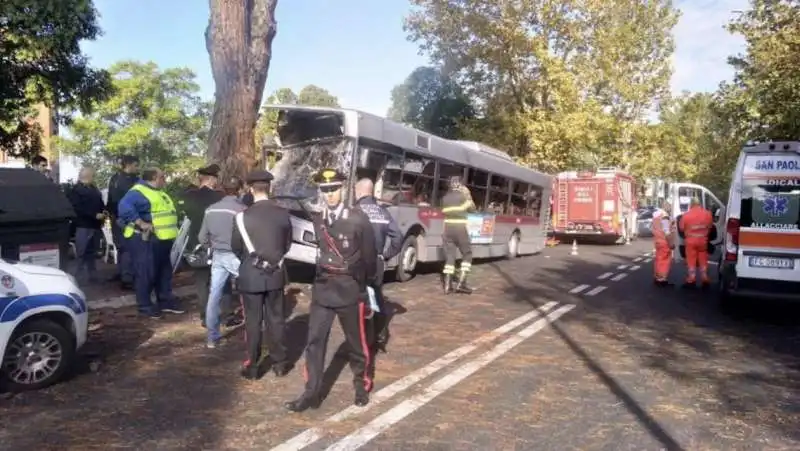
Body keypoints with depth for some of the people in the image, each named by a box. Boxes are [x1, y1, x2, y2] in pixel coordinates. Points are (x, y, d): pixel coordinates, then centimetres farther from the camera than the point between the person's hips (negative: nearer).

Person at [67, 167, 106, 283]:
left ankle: (92, 275, 19)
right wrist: (95, 215, -20)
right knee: (81, 253, -7)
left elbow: (100, 204, 26)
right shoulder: (76, 190, -5)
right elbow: (77, 208, -16)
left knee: (92, 252, 12)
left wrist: (103, 213, 5)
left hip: (95, 226, 7)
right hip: (83, 226, -7)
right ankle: (77, 277, -2)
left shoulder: (94, 189, 19)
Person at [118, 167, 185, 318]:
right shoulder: (138, 192, -13)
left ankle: (165, 301, 25)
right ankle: (145, 305, 5)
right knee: (145, 273, -3)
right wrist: (141, 223, -30)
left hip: (162, 239, 10)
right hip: (145, 239, -10)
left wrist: (171, 233, 16)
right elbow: (125, 207, -30)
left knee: (164, 272, 15)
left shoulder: (159, 193, 19)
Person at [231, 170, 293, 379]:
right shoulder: (283, 213, -5)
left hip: (251, 276, -2)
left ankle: (252, 366, 15)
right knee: (276, 319, 12)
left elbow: (236, 248, -1)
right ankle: (279, 363, 21)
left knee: (253, 321, 7)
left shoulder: (243, 216, -12)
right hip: (275, 274, 2)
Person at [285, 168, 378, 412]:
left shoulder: (358, 219, -11)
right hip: (322, 289, 4)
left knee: (356, 342, 11)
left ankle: (362, 385, 31)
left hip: (350, 291, -4)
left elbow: (370, 256, -3)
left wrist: (366, 286, 5)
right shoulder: (318, 221, 4)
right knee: (314, 341, 2)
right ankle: (312, 393, 12)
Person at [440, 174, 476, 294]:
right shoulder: (462, 195, -4)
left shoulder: (444, 198, 9)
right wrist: (468, 195, 11)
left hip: (448, 228, 5)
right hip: (460, 228, -4)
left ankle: (447, 285, 5)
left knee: (449, 255, 8)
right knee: (467, 254, 8)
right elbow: (472, 208, 5)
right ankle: (461, 283, 0)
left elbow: (444, 211, 13)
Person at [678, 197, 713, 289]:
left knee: (691, 261, 5)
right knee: (703, 260, 11)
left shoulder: (686, 215, -12)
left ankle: (691, 280, 9)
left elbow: (681, 228, -2)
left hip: (691, 241, -2)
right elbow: (710, 226, 10)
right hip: (703, 241, 3)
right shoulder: (707, 214, -3)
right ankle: (705, 280, 15)